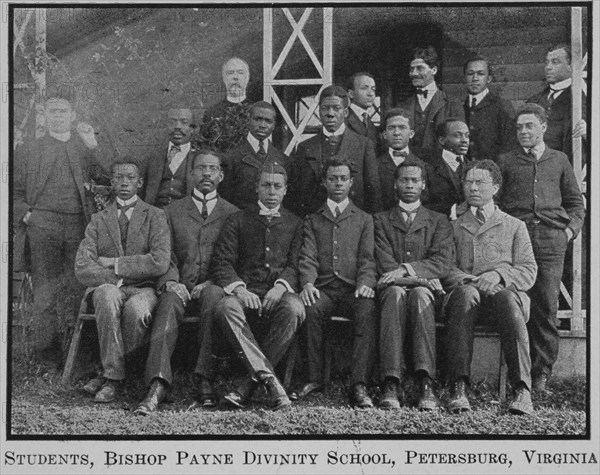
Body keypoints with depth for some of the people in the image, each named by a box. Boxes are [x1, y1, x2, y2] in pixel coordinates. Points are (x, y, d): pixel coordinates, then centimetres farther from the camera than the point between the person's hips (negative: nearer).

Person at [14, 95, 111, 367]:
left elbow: (108, 179, 3)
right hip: (42, 226, -1)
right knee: (45, 293, -1)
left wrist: (93, 146, -6)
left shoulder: (86, 149, 17)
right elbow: (15, 193, 12)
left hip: (80, 226, 1)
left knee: (82, 290, -1)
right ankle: (47, 351, 8)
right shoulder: (27, 151, 15)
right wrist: (26, 215, -5)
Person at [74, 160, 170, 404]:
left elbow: (160, 262, -7)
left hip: (143, 289, -1)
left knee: (137, 309, -37)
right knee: (107, 296, -36)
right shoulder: (98, 219, 15)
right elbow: (82, 269, 3)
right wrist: (116, 279, -11)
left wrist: (114, 263, -6)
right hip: (107, 287, 1)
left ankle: (109, 374, -17)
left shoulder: (155, 216, 9)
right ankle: (113, 375, -27)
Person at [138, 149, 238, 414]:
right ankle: (157, 386, -46)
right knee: (169, 301, -33)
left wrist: (211, 282, -11)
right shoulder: (172, 211, 18)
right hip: (180, 288, 1)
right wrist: (171, 282, -11)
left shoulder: (233, 214, 15)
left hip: (213, 287, -1)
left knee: (214, 296, -36)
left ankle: (206, 380, -38)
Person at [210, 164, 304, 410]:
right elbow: (221, 263, 6)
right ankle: (270, 380, -38)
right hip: (245, 291, 0)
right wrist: (238, 288, -14)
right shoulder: (238, 220, 17)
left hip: (279, 292, 0)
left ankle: (251, 382, -27)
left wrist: (281, 285, -14)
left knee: (294, 309, -35)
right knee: (226, 307, -35)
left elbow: (295, 265, 9)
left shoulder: (295, 224, 20)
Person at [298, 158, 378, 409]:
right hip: (323, 288, 0)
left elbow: (367, 259, 8)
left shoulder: (364, 219, 20)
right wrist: (307, 283, -14)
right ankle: (314, 378, -22)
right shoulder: (312, 221, 21)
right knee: (309, 309, -34)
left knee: (368, 311, -34)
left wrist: (365, 283, -13)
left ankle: (359, 385, -34)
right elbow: (308, 258, 7)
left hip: (353, 288, 0)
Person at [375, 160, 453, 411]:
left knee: (420, 294, -36)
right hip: (392, 288, 0)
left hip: (426, 289, 0)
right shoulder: (380, 220, 19)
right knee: (396, 292, -37)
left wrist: (406, 269, -13)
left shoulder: (438, 221, 20)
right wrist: (418, 277, -11)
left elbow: (443, 262, 3)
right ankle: (390, 385, -46)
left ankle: (426, 385, -46)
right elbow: (384, 265, 4)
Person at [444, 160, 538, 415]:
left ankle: (522, 390, -43)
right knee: (466, 293, -37)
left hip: (506, 291, 0)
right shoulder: (452, 226, 24)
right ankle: (459, 389, -46)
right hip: (466, 293, 0)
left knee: (506, 299, -38)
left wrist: (498, 275, -9)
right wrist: (467, 279, -9)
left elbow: (528, 271, 11)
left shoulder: (515, 226, 22)